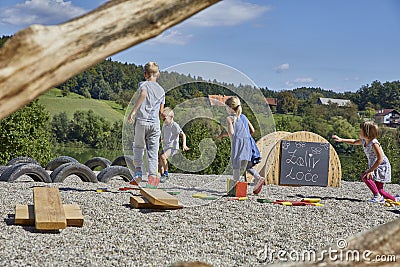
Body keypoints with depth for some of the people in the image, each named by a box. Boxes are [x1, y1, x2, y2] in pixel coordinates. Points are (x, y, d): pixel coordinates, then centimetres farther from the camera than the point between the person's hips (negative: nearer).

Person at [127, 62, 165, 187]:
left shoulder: (143, 84, 2)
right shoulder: (161, 90, 15)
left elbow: (143, 94, -22)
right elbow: (161, 111, 15)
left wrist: (133, 111, -24)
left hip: (141, 121, -2)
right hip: (155, 123, 2)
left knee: (138, 147, 15)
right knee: (153, 151, 4)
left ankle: (138, 172, 1)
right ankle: (152, 175, -9)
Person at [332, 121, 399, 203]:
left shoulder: (374, 143, -24)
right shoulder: (364, 141, 1)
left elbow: (380, 159, -28)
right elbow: (354, 142, 22)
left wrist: (371, 170, -30)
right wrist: (341, 140, 14)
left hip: (382, 167, -9)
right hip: (374, 167, 9)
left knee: (365, 176, -25)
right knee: (379, 189, 8)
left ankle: (378, 196, -18)